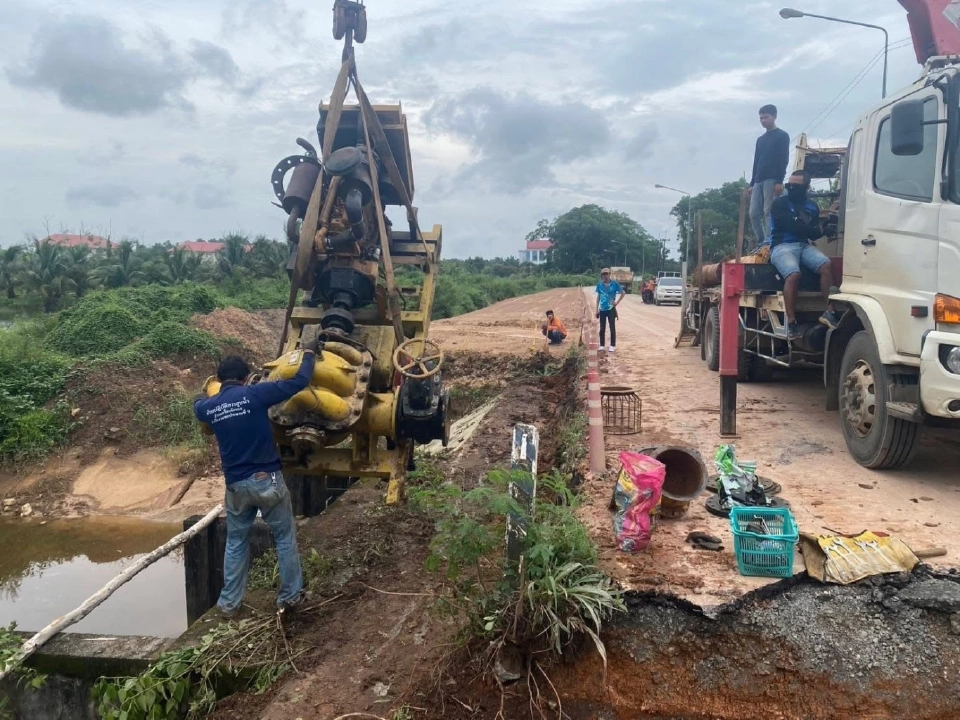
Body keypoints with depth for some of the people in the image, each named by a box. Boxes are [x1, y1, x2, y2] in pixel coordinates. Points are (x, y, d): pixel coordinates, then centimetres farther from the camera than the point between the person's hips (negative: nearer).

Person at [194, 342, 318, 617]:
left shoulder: (209, 407, 1)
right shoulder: (254, 394, -12)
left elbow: (198, 405, 28)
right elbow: (299, 381, -10)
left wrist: (215, 388, 40)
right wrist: (308, 353, 5)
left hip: (236, 485, 4)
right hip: (267, 480, -3)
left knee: (236, 542, 19)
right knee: (285, 537, 12)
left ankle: (228, 602, 25)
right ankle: (290, 597, 19)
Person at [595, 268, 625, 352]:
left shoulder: (614, 284, -7)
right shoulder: (600, 284, 1)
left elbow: (623, 293, 1)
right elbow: (598, 297, 9)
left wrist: (617, 302, -6)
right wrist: (597, 309, 6)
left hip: (611, 309, -3)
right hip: (602, 309, 3)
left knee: (612, 328, 1)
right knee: (602, 328, 8)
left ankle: (613, 346, 8)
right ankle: (601, 346, 16)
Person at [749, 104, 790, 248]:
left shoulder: (782, 136, 3)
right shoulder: (760, 139, 23)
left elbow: (783, 160, -6)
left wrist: (779, 181, -16)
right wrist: (752, 183, 15)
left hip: (772, 180, -7)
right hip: (759, 181, 7)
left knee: (769, 212, -12)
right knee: (754, 213, -2)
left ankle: (768, 242, -14)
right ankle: (761, 242, 2)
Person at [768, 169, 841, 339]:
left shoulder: (812, 206, 19)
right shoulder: (780, 203, 4)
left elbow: (814, 234, 11)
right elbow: (791, 226, -10)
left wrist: (822, 228, -12)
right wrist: (818, 229, -5)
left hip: (804, 245, 5)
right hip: (782, 246, -5)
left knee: (827, 265, -24)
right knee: (793, 275, -33)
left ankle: (830, 311, -26)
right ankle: (791, 322, -35)